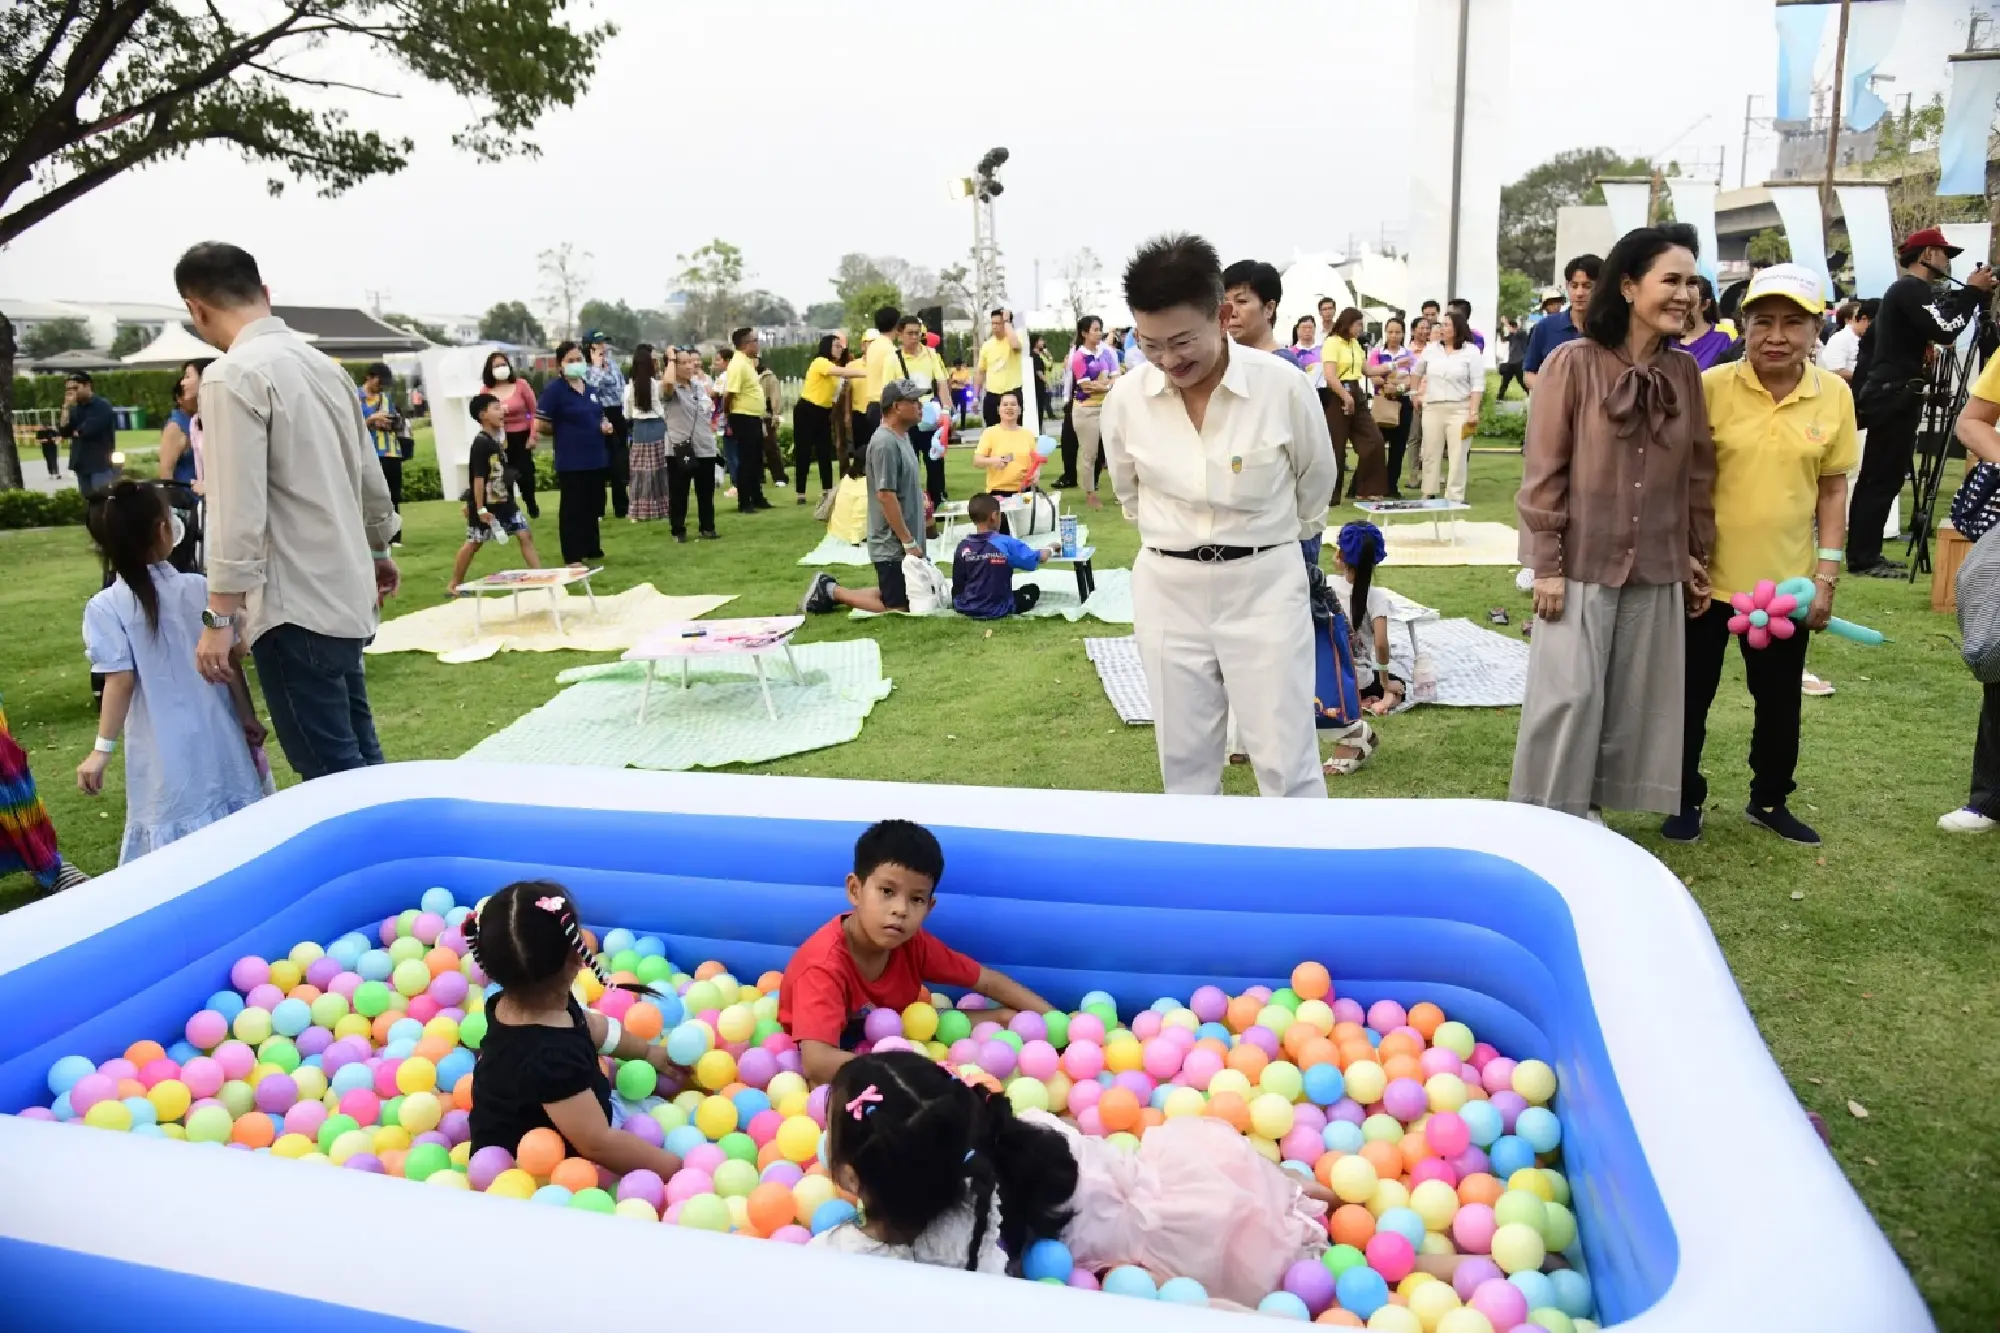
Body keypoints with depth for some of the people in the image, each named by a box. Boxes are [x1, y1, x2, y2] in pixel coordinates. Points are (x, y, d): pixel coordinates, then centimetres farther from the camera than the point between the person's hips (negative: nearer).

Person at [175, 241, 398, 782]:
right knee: (358, 759, 16)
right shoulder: (323, 365, 9)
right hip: (345, 595, 8)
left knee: (332, 774, -1)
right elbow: (370, 477, 17)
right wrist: (378, 550, 32)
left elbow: (238, 513, -19)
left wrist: (220, 617, -14)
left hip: (294, 606, -8)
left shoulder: (233, 376, -14)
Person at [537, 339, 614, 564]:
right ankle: (573, 556, 5)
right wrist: (565, 433, -1)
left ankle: (592, 549, 29)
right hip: (571, 461, -7)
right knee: (572, 508, -1)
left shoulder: (590, 387, 10)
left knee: (593, 506, 16)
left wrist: (606, 425, 2)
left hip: (596, 457, 7)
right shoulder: (554, 389, -11)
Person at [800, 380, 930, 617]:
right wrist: (909, 542, -21)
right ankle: (830, 591, 8)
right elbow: (886, 495, -24)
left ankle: (830, 588, 21)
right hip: (893, 544, -9)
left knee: (916, 598, 17)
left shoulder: (902, 437, 10)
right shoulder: (885, 443, -20)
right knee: (898, 608, -4)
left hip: (905, 541, 9)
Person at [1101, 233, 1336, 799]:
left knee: (1285, 761, 0)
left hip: (1264, 585, -2)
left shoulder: (1284, 386, -15)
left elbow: (1316, 484, 5)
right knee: (1184, 758, 11)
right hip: (1167, 588, 3)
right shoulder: (1125, 398, -8)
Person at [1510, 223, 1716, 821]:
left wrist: (1697, 554, 11)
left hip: (1656, 569, 5)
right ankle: (1547, 813, 15)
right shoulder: (1573, 363, -9)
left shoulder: (1684, 372, 5)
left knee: (1633, 696, 10)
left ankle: (1589, 805, 25)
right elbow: (1543, 471, -9)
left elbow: (1698, 472, 11)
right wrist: (1546, 563, -11)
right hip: (1583, 564, -5)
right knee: (1569, 695, -1)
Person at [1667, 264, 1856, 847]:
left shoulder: (1835, 395, -2)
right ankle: (1687, 800, 27)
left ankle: (1769, 800, 35)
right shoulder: (1711, 386, -10)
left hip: (1787, 580, 2)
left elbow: (1833, 487, 5)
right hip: (1709, 576, -2)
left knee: (1780, 700, 16)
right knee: (1691, 695, 9)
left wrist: (1827, 572, 1)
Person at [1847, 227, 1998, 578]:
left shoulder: (1905, 289, 20)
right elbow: (1944, 332, -22)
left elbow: (1869, 342, 24)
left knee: (1878, 479, 10)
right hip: (1894, 396, -11)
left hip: (1890, 393, 11)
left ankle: (1865, 555, 14)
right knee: (1882, 480, -10)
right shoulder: (1912, 289, -11)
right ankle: (1862, 559, -9)